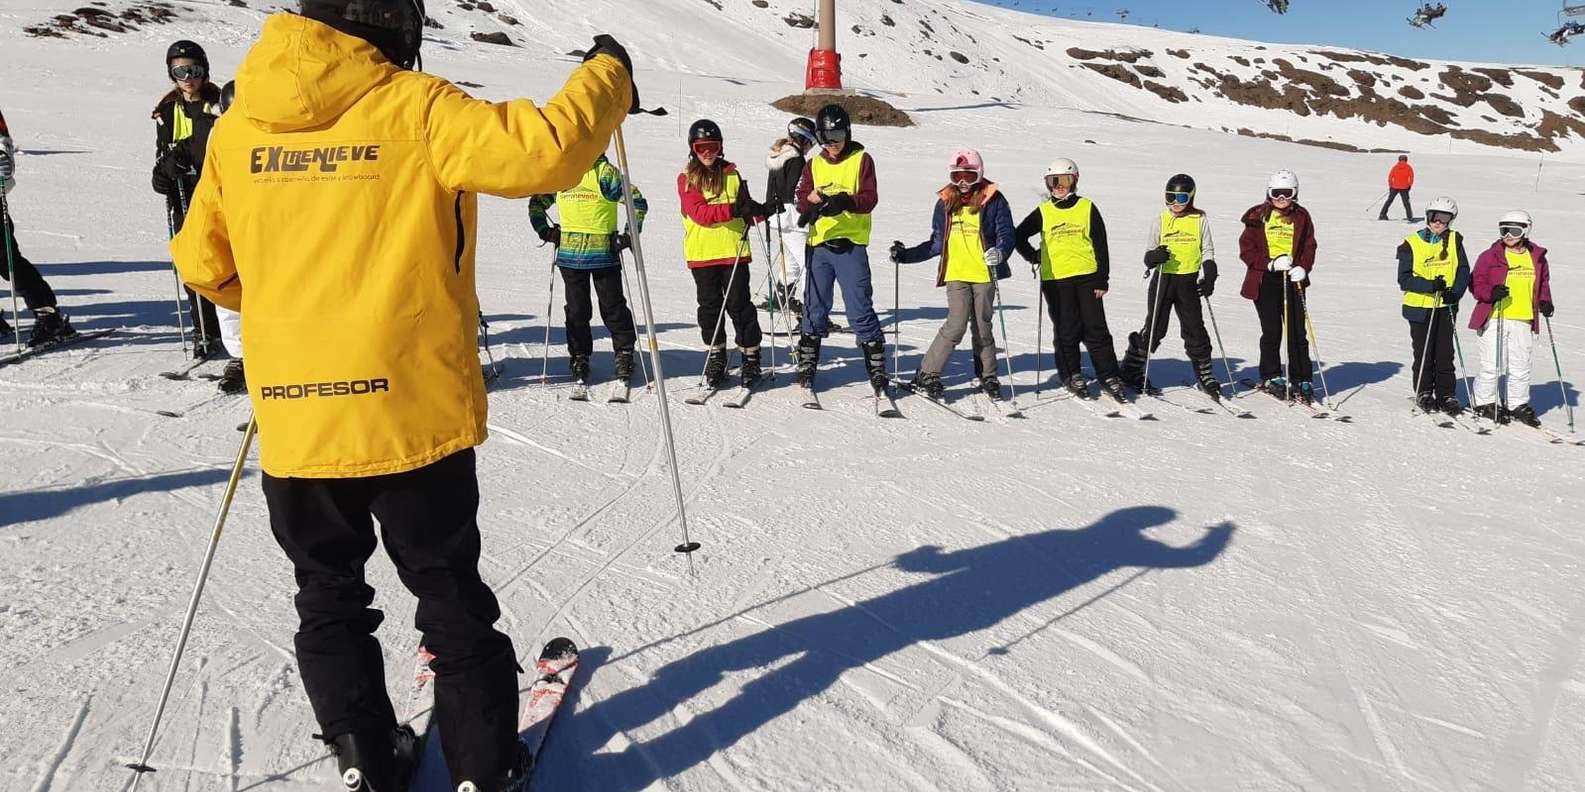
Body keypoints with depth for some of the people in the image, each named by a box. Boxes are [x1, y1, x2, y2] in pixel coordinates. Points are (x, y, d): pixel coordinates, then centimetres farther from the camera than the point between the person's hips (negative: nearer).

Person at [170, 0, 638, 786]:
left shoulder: (237, 124, 5)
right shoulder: (414, 107, -9)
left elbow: (203, 262, 13)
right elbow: (543, 151, -18)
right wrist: (606, 75, -1)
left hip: (292, 417, 3)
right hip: (411, 407, -3)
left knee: (329, 598, 21)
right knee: (451, 599, 12)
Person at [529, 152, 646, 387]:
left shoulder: (606, 173, -5)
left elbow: (638, 202, -4)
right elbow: (536, 204, 23)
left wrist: (628, 236, -7)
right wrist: (545, 231, 10)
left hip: (604, 253, -4)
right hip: (569, 254, 4)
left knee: (612, 306, 4)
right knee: (576, 310, 8)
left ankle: (624, 353, 15)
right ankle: (579, 358, 18)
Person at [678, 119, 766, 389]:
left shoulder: (732, 174, 8)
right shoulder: (686, 178, 0)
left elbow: (744, 207, 17)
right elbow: (699, 213, -14)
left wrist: (756, 210, -7)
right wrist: (734, 209, -25)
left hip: (734, 250, 1)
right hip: (702, 254, 0)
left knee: (739, 304, 0)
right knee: (710, 306, 8)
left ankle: (751, 357, 9)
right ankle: (716, 357, 22)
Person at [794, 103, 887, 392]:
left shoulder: (862, 159, 3)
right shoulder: (814, 165, 14)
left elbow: (869, 199, -7)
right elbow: (803, 198, 5)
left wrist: (845, 202, -26)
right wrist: (813, 202, -18)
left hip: (851, 245, -3)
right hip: (820, 245, 4)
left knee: (860, 309, -5)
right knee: (814, 308, 8)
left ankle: (877, 368, 3)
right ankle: (806, 366, 20)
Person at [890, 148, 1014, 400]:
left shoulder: (994, 200, 2)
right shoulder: (945, 203, 10)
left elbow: (1006, 235, -3)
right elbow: (937, 243, 16)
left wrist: (1000, 252, -25)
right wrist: (906, 255, 9)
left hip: (984, 274, 0)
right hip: (956, 274, 0)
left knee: (982, 328, 8)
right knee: (956, 326, -12)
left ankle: (988, 377, 25)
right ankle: (926, 376, -4)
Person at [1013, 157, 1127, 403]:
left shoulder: (1087, 208, 4)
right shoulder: (1043, 212, 7)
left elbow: (1101, 244, 4)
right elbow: (1019, 236, 17)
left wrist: (1103, 279, 0)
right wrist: (1034, 257, 5)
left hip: (1087, 277, -1)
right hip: (1055, 280, 1)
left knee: (1096, 329, 0)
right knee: (1066, 330, 4)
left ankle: (1109, 377, 8)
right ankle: (1071, 376, 18)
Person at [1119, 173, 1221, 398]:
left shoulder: (1201, 220, 3)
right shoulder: (1160, 221, 2)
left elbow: (1208, 251, 7)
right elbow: (1148, 256, 3)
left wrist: (1209, 277, -5)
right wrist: (1155, 257, -20)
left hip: (1188, 281, 1)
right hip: (1163, 280, -1)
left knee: (1194, 329, 5)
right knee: (1154, 328, 1)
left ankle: (1205, 375, 17)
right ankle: (1132, 370, 14)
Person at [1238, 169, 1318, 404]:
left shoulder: (1301, 217, 7)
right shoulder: (1258, 216, 0)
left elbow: (1309, 248, 9)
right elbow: (1246, 249, -3)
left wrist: (1303, 268, -11)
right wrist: (1271, 263, -16)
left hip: (1292, 280, 2)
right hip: (1265, 280, -2)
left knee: (1297, 332, 0)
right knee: (1272, 331, 1)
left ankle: (1301, 381, 8)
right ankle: (1271, 377, 17)